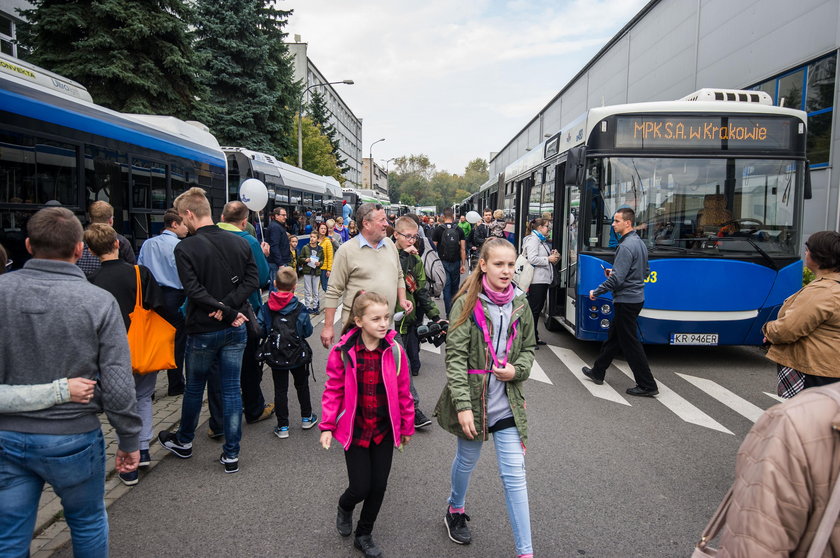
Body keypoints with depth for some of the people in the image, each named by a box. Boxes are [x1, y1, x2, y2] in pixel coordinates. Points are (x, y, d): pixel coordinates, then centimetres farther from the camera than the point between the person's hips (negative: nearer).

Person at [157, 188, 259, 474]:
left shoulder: (185, 248, -13)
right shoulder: (239, 243, 0)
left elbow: (194, 290, -20)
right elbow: (252, 279, -5)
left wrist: (227, 310, -15)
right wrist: (229, 307, -13)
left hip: (202, 331, -3)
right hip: (235, 330, 4)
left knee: (194, 388, 16)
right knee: (231, 389, 9)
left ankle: (183, 442, 38)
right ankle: (231, 454, 14)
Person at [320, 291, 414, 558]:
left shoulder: (394, 351, -8)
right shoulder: (343, 352, -13)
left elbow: (403, 392, 0)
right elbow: (333, 391, -5)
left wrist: (406, 427, 6)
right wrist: (327, 426, -6)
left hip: (384, 429, 2)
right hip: (354, 430, -2)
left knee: (378, 487, 10)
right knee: (361, 487, -1)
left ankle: (364, 535, 34)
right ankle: (344, 508, 37)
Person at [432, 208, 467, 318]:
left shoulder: (438, 230, -4)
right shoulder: (459, 230, 0)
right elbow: (463, 249, -1)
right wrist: (463, 264, 3)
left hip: (443, 263, -2)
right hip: (456, 263, 2)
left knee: (446, 288, 1)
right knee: (455, 288, 15)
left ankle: (449, 314, -1)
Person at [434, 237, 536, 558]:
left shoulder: (520, 304, 1)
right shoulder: (467, 303, -12)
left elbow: (528, 348, 12)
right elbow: (455, 356, -15)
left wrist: (517, 370, -10)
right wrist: (463, 405, -21)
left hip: (507, 402, 2)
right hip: (472, 398, -2)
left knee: (514, 474, 1)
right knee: (467, 459, 19)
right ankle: (455, 510, 49)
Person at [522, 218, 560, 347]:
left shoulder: (542, 240, 19)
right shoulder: (533, 240, -11)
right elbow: (532, 259, -22)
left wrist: (553, 256, 10)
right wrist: (549, 259, -14)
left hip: (543, 279, 10)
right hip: (536, 280, -10)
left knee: (538, 308, 13)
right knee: (534, 309, -5)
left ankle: (534, 337, 21)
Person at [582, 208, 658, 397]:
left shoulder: (626, 246, -21)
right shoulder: (640, 243, 11)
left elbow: (617, 278, -24)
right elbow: (645, 271, 21)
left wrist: (596, 292, -11)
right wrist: (615, 273, 16)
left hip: (626, 301, -10)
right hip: (636, 297, 10)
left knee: (630, 343, -2)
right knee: (613, 336, 18)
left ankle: (647, 386, 3)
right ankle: (598, 372, 30)